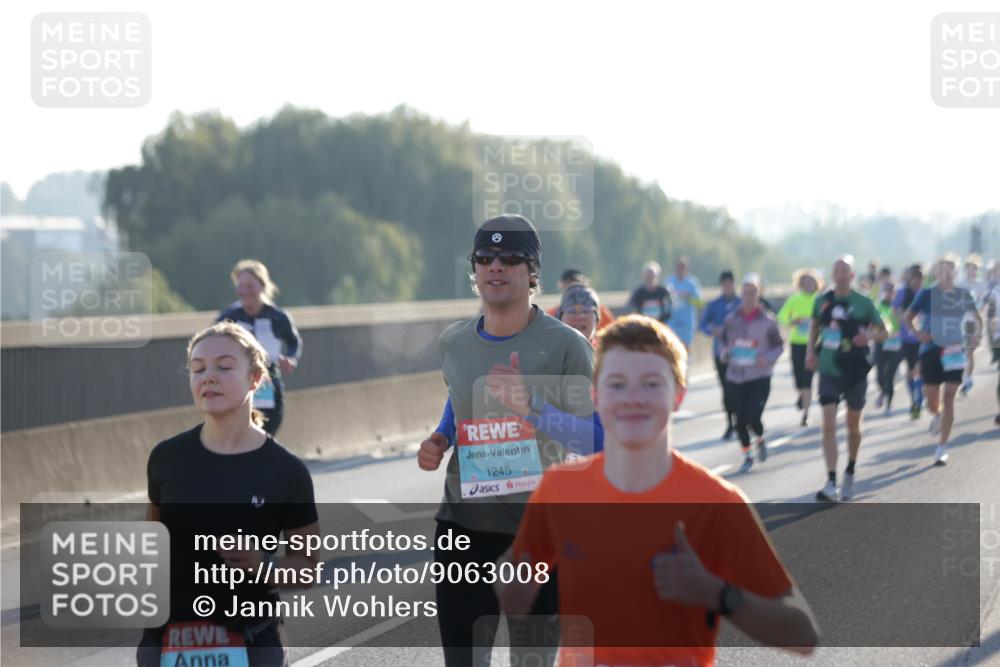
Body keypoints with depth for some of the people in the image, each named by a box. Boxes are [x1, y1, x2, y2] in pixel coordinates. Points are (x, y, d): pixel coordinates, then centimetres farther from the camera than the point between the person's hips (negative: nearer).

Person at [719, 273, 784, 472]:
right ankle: (747, 455, 22)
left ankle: (761, 441, 22)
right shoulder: (732, 319, 2)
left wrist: (767, 359, -14)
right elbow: (723, 339, 17)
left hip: (759, 377, -3)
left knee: (753, 417, -12)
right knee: (740, 419, 4)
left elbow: (779, 346, 3)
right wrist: (725, 352, -4)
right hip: (736, 376, 3)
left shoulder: (767, 321, -5)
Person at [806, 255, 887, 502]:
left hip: (855, 371, -1)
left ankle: (850, 473, 35)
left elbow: (883, 332, 3)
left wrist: (869, 335, -19)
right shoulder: (822, 301, 2)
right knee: (829, 425, -12)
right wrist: (810, 350, 4)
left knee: (853, 426, 13)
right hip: (829, 371, 1)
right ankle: (831, 484, -16)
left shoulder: (863, 303, -4)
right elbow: (815, 324, 19)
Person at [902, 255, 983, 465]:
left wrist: (975, 336, -5)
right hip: (931, 351, 0)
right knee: (932, 403, 3)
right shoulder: (927, 295, -1)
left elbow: (977, 319, 15)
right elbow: (907, 317, 1)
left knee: (949, 399, -7)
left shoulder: (963, 295, 3)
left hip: (954, 351, 0)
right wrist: (918, 333, -17)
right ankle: (938, 416, 42)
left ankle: (942, 449, -3)